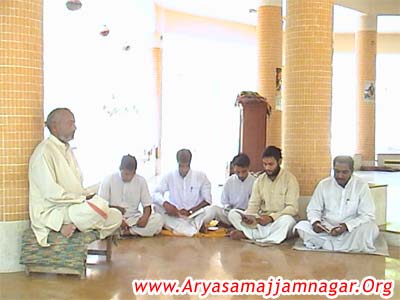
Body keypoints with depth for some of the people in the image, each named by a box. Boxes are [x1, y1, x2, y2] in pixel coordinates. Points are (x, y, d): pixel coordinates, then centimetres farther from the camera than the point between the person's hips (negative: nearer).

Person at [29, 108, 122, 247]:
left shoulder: (67, 150, 16)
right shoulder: (44, 151, -14)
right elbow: (51, 193, -23)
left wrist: (88, 195, -3)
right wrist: (83, 198, -16)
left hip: (73, 206, 9)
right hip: (52, 212, -9)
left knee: (116, 216, -3)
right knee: (99, 205, -31)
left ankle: (71, 225, -1)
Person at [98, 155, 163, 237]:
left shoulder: (141, 181, 0)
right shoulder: (109, 179, -4)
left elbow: (147, 206, 2)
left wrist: (145, 217, -21)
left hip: (134, 218, 2)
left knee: (158, 219, -25)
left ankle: (124, 232, -26)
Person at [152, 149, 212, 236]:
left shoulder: (200, 176, -1)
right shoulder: (170, 176, 2)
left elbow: (207, 200, -4)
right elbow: (156, 194, -3)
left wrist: (190, 211, -17)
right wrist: (165, 204, -25)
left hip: (194, 216, -1)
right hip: (175, 216, 1)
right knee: (157, 206, -26)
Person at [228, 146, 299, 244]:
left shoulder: (290, 179, -6)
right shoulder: (259, 180, 7)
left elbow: (292, 208, -13)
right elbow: (253, 204, 4)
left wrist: (271, 217, -27)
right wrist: (249, 216, -20)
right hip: (261, 219, 4)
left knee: (288, 220, -39)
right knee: (233, 213, -16)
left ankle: (248, 234, -31)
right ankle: (269, 236, -27)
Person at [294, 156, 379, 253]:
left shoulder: (361, 185, -6)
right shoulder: (323, 184, 0)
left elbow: (368, 215, -11)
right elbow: (313, 209, 6)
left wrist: (346, 226, -27)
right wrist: (315, 222, -18)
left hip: (351, 230, -2)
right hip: (326, 229, 2)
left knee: (371, 228, -32)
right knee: (301, 226, -23)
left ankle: (324, 244, -25)